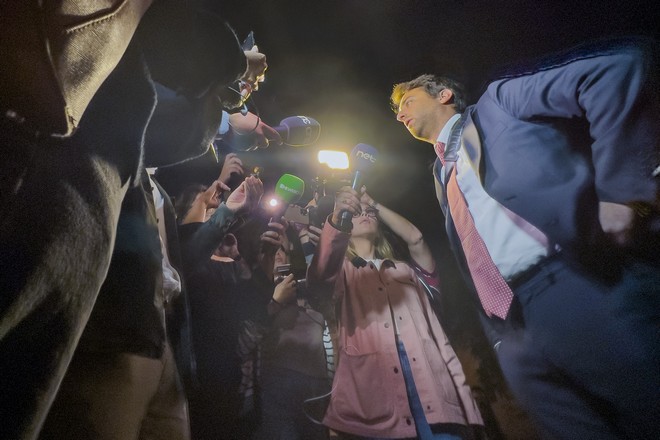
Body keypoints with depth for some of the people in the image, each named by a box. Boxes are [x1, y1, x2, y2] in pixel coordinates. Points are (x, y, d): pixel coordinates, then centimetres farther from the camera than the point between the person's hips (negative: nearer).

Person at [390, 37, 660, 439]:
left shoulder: (498, 101, 10)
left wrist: (619, 191, -14)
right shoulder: (443, 171, 27)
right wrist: (496, 330, 13)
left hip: (591, 284, -6)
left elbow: (623, 62, -6)